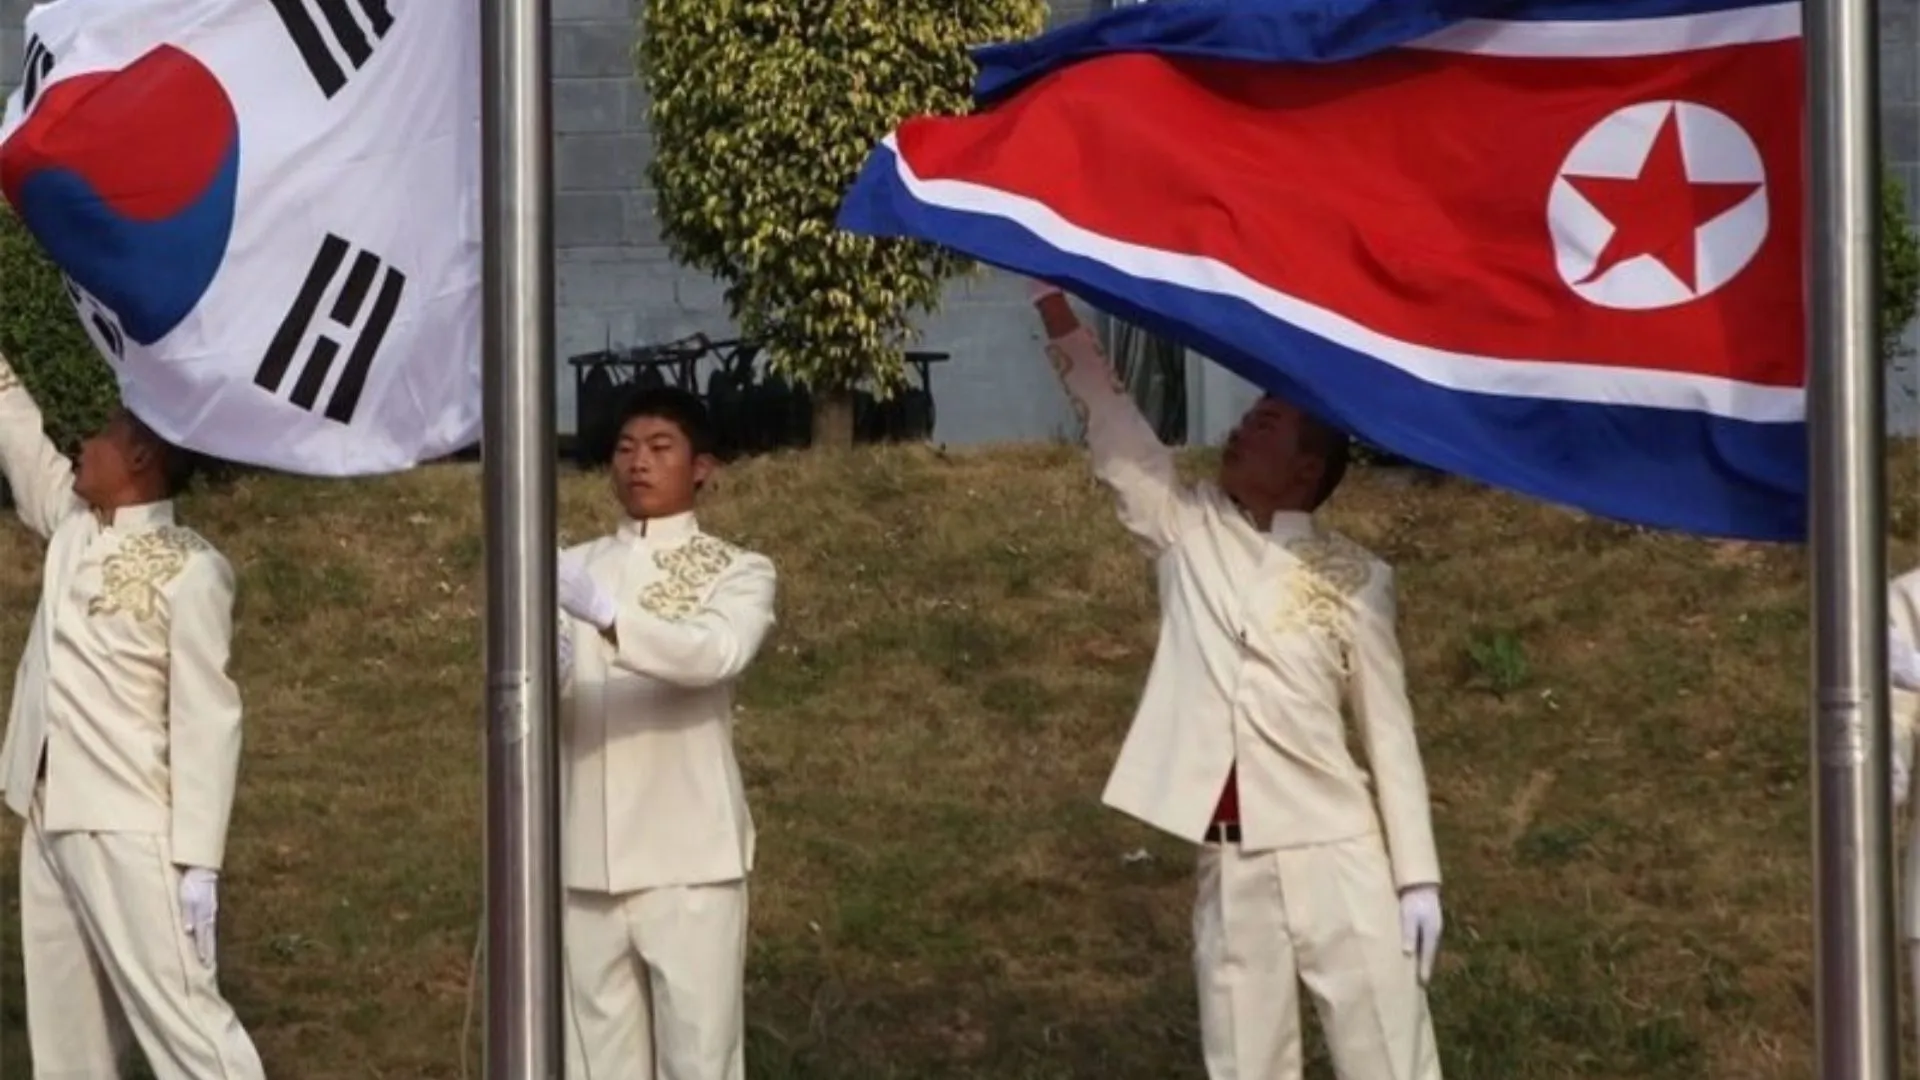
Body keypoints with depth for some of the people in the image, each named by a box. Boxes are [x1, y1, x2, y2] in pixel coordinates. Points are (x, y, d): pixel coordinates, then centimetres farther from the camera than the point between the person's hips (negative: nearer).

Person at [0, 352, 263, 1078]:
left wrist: (197, 862, -18)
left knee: (180, 1016, -10)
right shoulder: (73, 526, 9)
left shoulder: (190, 571, -12)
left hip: (130, 831, -8)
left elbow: (208, 723, -14)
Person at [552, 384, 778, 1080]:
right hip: (588, 862, 3)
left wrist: (604, 613, -34)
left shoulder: (738, 574, 4)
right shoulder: (575, 570, 14)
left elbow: (715, 653, -19)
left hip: (688, 862, -3)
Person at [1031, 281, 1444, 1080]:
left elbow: (1388, 731, 3)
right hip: (1230, 863, 2)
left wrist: (1417, 876, -1)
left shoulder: (1353, 578, 2)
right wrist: (1052, 296, 1)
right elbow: (1107, 414, 6)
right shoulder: (1186, 529, 8)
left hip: (1335, 854, -2)